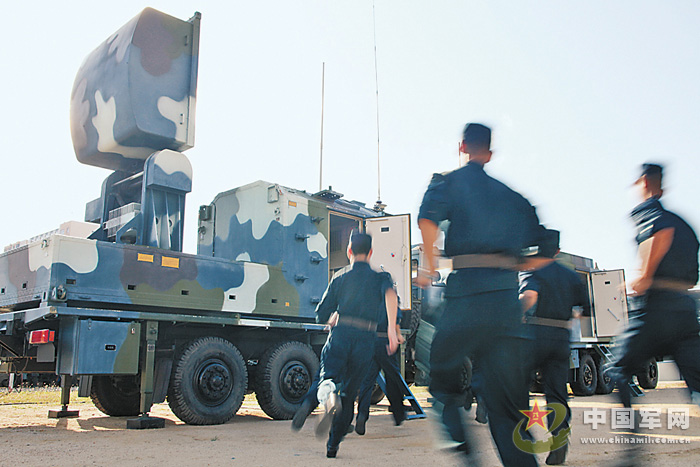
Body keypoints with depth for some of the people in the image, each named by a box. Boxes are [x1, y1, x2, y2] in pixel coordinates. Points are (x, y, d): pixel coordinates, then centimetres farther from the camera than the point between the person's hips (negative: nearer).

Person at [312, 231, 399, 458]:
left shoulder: (339, 278, 13)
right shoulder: (380, 277, 11)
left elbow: (321, 315, 13)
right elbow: (390, 295, -15)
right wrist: (392, 329, -19)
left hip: (340, 337, -1)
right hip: (365, 343, 1)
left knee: (328, 379, -9)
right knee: (349, 395, 13)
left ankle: (329, 397, -46)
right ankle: (332, 445, 18)